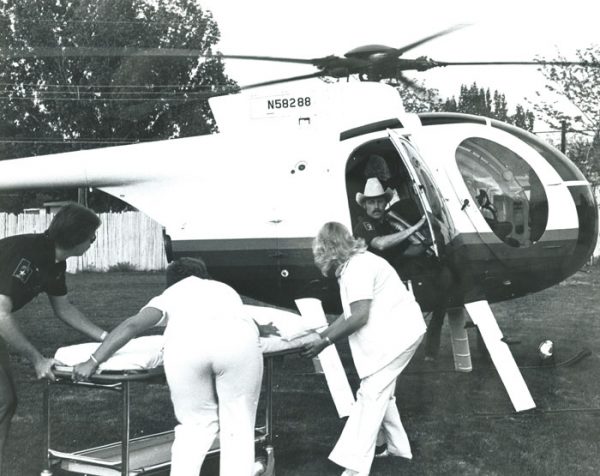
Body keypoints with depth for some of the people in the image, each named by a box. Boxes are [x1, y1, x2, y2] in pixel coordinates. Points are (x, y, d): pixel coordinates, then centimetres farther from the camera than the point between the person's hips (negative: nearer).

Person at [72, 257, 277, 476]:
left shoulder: (169, 296, 35)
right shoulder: (224, 289, 42)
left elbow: (132, 325, 18)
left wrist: (93, 361, 16)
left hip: (186, 344, -1)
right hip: (238, 341, 1)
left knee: (195, 425, 17)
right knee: (238, 427, 11)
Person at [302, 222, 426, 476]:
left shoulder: (357, 267, -18)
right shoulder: (355, 265, 14)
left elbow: (360, 315, -23)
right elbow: (350, 313, 15)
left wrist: (325, 341, -18)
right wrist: (322, 335, 13)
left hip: (397, 333, -10)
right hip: (394, 332, 10)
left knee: (370, 395, -11)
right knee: (381, 393, 19)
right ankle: (397, 447, 32)